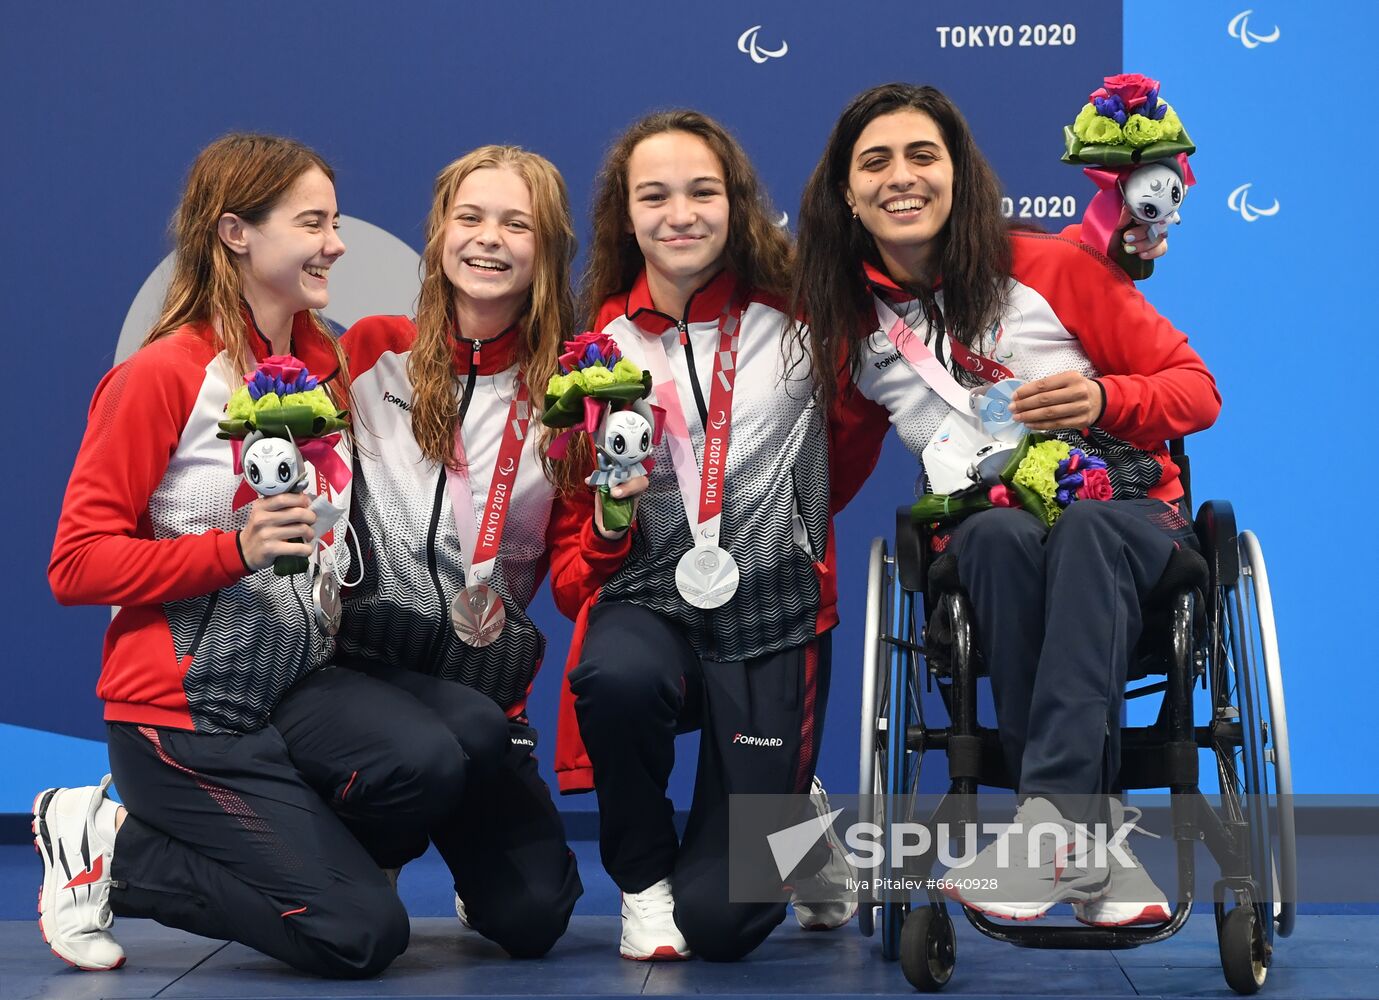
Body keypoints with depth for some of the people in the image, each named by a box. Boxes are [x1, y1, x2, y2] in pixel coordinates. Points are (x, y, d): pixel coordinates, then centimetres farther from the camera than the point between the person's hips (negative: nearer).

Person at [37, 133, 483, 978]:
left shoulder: (331, 362, 6)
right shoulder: (164, 376, -13)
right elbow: (78, 564, -14)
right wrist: (234, 551, -26)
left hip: (300, 683, 6)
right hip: (185, 711, -6)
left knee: (430, 760, -26)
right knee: (363, 934, -12)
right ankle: (104, 847, 7)